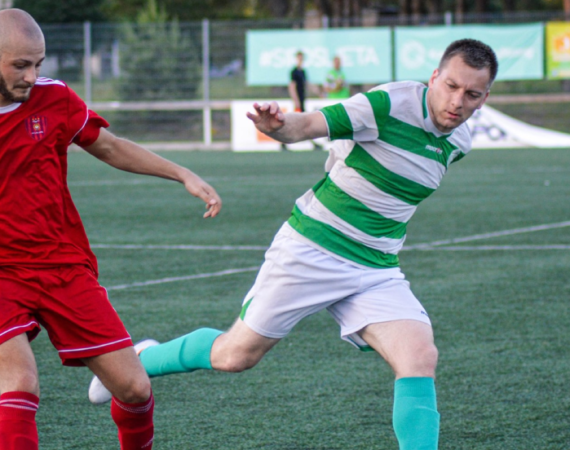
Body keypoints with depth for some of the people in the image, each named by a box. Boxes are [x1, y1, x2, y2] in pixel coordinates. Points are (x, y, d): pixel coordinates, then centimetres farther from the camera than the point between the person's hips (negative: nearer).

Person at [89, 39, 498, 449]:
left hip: (376, 270, 5)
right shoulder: (391, 103, -19)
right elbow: (309, 125, -25)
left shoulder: (458, 143, 3)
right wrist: (278, 124, -45)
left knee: (420, 356, -18)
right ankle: (140, 361, 32)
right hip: (310, 250, -5)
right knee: (238, 354, 5)